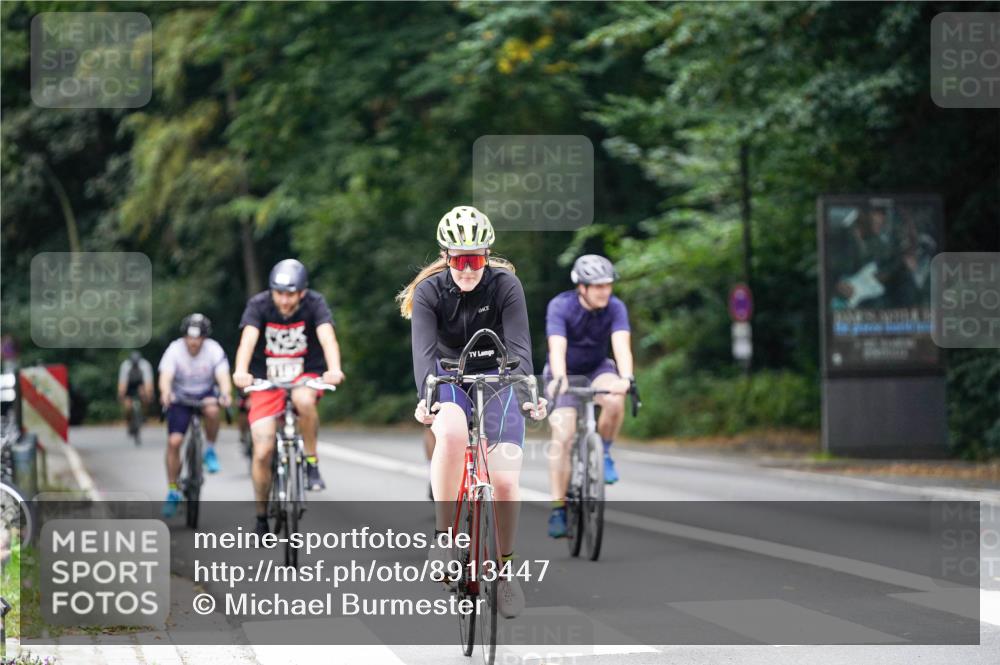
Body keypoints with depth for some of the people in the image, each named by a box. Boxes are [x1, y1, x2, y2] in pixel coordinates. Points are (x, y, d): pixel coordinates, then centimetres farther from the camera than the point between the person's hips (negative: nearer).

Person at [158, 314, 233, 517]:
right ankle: (172, 492, 2)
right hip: (180, 396, 0)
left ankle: (210, 451, -10)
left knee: (212, 410, -36)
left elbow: (223, 377, -30)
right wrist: (166, 393, -54)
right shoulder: (175, 350, -21)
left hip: (206, 393, 0)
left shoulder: (214, 350, -20)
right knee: (174, 441, -12)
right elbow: (165, 377, -32)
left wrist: (225, 394, -52)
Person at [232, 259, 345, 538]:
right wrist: (240, 372, -49)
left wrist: (334, 370, -49)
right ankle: (261, 517, 10)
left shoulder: (315, 303, -14)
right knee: (262, 452, -10)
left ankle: (312, 463, -17)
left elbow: (327, 337, -29)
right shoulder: (258, 305, -14)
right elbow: (248, 339, -29)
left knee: (304, 400, -38)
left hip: (305, 377, -1)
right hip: (266, 381, 1)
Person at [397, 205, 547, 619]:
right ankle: (443, 537, -25)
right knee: (451, 433, -37)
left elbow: (519, 346, -21)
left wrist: (527, 392, -39)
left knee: (506, 482, -14)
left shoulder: (505, 286, -13)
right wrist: (426, 397, -44)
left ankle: (505, 569, 9)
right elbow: (424, 350, -25)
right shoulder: (428, 291, -13)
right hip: (449, 381, -1)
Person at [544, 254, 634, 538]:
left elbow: (621, 345, -33)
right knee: (563, 435, -19)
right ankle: (558, 509, -14)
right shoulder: (560, 307, -25)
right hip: (565, 374, -2)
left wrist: (626, 378, -52)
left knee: (615, 401, -32)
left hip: (597, 370, 2)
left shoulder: (615, 308, -19)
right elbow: (557, 347, -38)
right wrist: (559, 379, -56)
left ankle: (603, 453, -5)